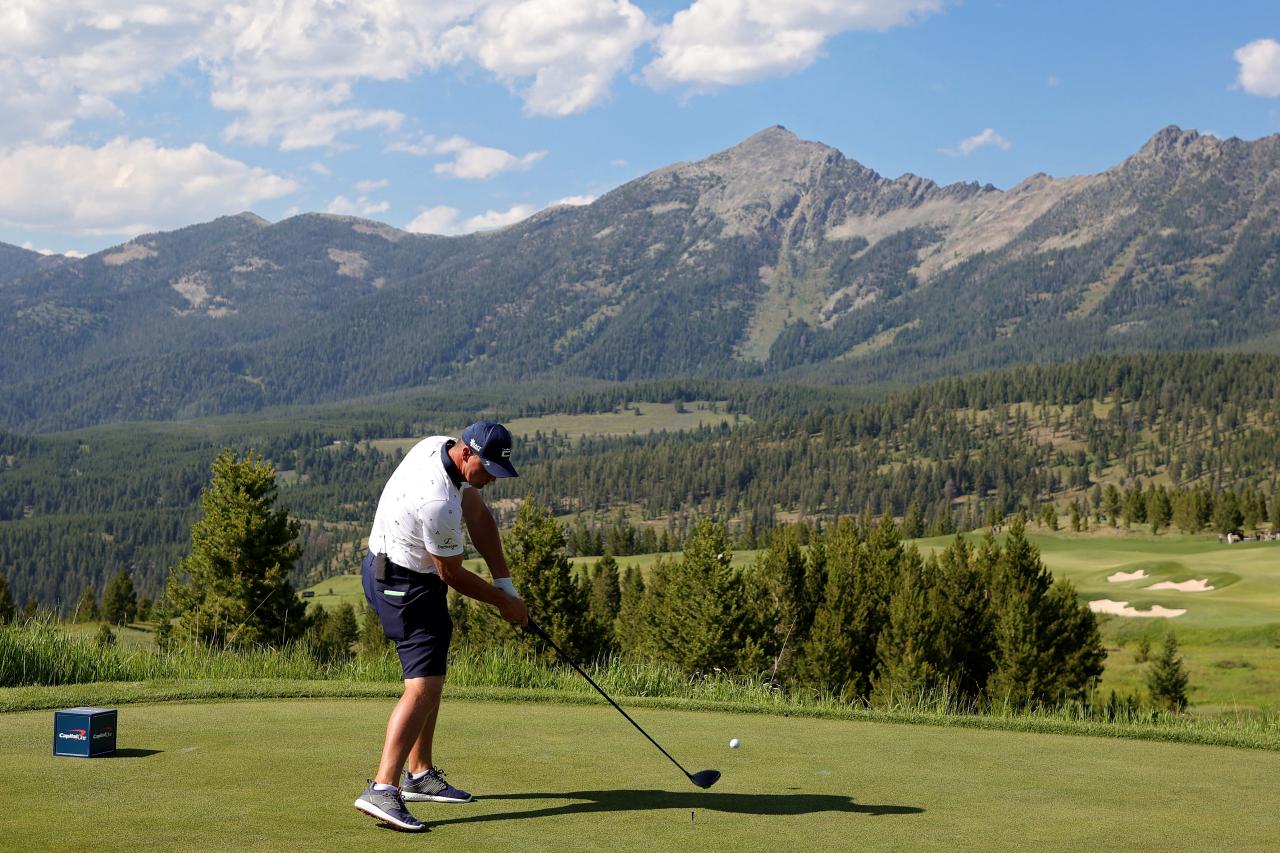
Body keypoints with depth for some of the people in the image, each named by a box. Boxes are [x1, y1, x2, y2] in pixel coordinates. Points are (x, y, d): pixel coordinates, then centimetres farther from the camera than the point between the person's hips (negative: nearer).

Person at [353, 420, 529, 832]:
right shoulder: (439, 502, -31)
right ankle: (382, 790, -27)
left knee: (431, 676, 18)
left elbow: (478, 515, 6)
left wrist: (504, 581, 2)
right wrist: (502, 601, -2)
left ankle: (420, 775, 27)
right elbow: (451, 574, -17)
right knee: (423, 686, -18)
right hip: (406, 586, -11)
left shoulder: (440, 446, -3)